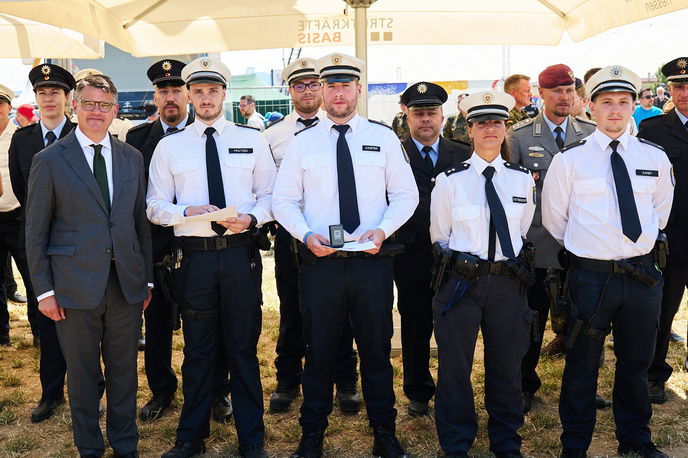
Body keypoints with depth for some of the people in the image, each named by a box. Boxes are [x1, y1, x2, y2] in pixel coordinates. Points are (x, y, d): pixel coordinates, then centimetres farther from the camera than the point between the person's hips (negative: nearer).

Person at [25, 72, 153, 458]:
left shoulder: (132, 158, 7)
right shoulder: (50, 161, -2)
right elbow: (36, 233, -1)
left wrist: (147, 278, 8)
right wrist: (44, 290, -5)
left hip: (127, 282, 3)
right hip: (76, 285, -2)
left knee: (124, 369, 13)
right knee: (82, 374, 11)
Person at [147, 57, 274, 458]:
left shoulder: (252, 139, 7)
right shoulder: (169, 146, 7)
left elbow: (270, 194, 6)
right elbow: (155, 207, 6)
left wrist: (252, 218, -13)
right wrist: (187, 211, -13)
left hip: (241, 254, 0)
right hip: (194, 255, 1)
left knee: (244, 347, 8)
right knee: (198, 349, 11)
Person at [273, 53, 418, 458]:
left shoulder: (384, 137, 6)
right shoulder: (303, 142, 5)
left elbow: (406, 194, 5)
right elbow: (284, 201, 5)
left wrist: (383, 229, -12)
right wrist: (306, 234, -12)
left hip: (373, 259, 0)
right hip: (319, 260, 0)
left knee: (377, 349, 11)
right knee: (319, 350, 10)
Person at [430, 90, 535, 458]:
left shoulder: (523, 179, 4)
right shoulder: (450, 180, -4)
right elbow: (438, 237, 5)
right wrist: (457, 261, 7)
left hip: (509, 282, 3)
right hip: (461, 280, -2)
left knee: (506, 366, 15)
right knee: (455, 365, 7)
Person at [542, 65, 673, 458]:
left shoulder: (655, 157, 4)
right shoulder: (569, 160, -6)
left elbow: (660, 212, 17)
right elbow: (554, 219, 3)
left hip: (643, 275, 4)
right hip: (591, 275, -3)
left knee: (636, 363, 18)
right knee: (583, 365, 8)